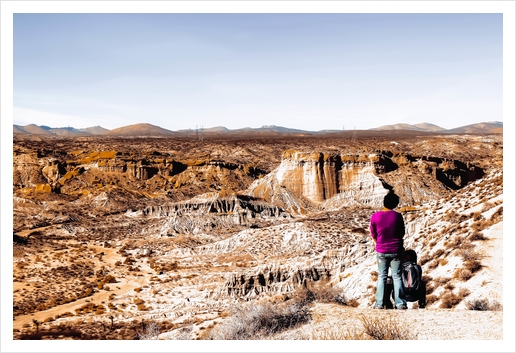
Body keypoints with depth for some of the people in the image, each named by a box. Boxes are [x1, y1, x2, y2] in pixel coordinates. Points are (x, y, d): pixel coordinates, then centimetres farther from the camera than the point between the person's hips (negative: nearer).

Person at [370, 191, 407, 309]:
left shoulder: (375, 216, -12)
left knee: (382, 276, 11)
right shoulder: (398, 216, -12)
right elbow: (402, 233, 0)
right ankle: (400, 303, 10)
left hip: (381, 251, 1)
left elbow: (373, 235, -1)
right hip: (396, 250, 0)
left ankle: (379, 304, 10)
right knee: (397, 276, 9)